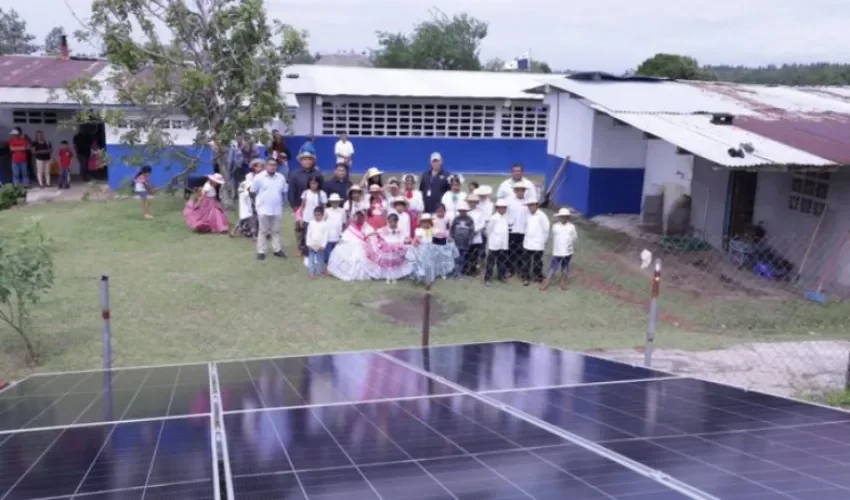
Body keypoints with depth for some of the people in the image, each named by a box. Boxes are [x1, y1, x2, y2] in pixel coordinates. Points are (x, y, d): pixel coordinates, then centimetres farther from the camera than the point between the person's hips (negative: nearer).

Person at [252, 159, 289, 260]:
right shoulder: (259, 177, -8)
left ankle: (277, 249, 20)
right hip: (263, 209, -3)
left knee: (276, 231, 11)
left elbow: (284, 192, 13)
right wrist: (261, 201, 3)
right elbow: (253, 192, -2)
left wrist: (280, 202, 8)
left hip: (277, 209, 3)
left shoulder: (281, 178, 3)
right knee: (263, 231, 3)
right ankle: (261, 252, 9)